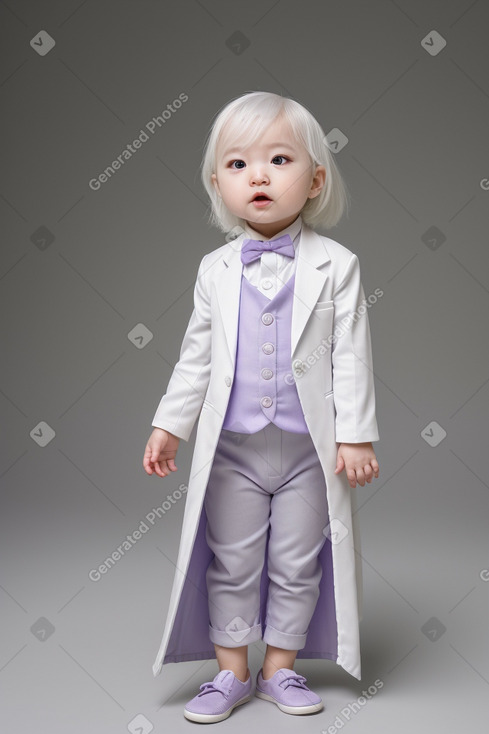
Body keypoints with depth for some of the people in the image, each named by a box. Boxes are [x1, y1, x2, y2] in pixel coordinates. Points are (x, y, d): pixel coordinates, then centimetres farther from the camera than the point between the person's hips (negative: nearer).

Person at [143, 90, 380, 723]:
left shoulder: (336, 266, -6)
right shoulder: (215, 270, 1)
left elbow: (351, 356, -5)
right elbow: (197, 357, 7)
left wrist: (356, 435, -8)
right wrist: (169, 424, 5)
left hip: (310, 449, -1)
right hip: (232, 448, 2)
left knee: (298, 565, 11)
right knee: (231, 564, 11)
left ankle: (280, 669, 30)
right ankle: (232, 673, 28)